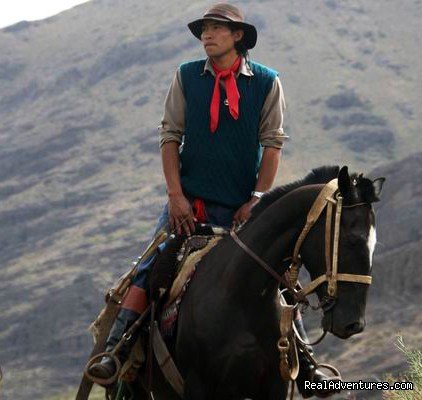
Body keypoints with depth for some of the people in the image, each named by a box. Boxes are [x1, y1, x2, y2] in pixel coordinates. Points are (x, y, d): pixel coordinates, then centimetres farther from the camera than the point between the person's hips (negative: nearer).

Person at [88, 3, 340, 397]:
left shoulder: (267, 83, -1)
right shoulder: (186, 77, 2)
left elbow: (272, 144, -2)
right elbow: (170, 136, 0)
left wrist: (257, 199, -11)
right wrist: (176, 195, -9)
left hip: (242, 207, 0)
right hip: (189, 200, 0)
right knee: (150, 268, -13)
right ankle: (113, 350, -15)